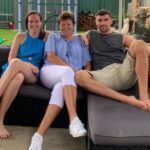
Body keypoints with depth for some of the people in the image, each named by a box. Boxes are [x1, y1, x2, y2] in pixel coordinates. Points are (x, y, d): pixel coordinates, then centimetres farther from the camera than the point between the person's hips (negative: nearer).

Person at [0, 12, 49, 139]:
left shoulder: (46, 37, 15)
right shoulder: (20, 37, 13)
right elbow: (10, 59, 4)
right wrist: (27, 64, -12)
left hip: (33, 75, -1)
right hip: (16, 71, 1)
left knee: (16, 63, -36)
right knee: (18, 76, -38)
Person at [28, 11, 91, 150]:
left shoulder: (80, 41, 27)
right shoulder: (53, 37, 21)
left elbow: (88, 64, 18)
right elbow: (51, 57, 2)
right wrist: (70, 69, -10)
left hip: (68, 79, 1)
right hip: (50, 73, -1)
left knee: (60, 88, -39)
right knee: (67, 72, -39)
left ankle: (39, 135, -49)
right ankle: (74, 119, -53)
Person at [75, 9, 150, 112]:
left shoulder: (121, 38, 23)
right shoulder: (91, 35, 25)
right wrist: (82, 38, 5)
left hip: (125, 72, 1)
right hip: (104, 74, -1)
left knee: (139, 44, -23)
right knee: (80, 76, -33)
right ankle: (127, 99, -38)